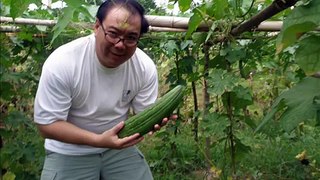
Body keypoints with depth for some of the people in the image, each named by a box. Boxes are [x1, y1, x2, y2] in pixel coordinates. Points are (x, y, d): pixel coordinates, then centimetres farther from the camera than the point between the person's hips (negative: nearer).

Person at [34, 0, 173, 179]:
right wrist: (98, 140, -32)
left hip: (120, 147, 3)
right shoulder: (61, 63, -25)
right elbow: (47, 123, -20)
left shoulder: (146, 67, -16)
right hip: (70, 152, -2)